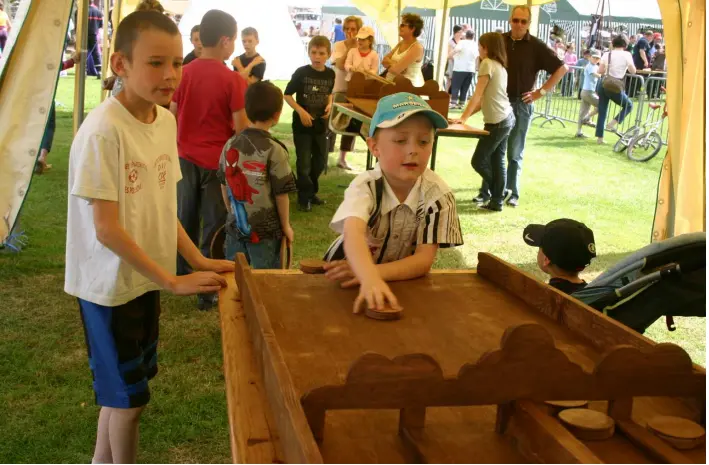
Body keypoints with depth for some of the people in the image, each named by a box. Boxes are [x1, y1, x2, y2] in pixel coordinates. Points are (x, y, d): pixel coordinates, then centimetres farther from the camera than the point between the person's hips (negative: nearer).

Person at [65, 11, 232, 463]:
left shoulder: (166, 121, -1)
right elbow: (107, 229, -23)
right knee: (130, 397, 7)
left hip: (145, 278, 7)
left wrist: (199, 260, -1)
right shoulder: (103, 131, -24)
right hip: (111, 284, -7)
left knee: (121, 388, 22)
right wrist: (174, 280, -21)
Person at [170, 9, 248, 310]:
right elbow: (240, 128, -14)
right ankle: (207, 290, 9)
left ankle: (182, 275, 33)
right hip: (218, 160, -5)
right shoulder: (233, 79, -14)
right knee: (214, 225, 4)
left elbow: (172, 116, 6)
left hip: (186, 158, 5)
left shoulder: (184, 73, 0)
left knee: (185, 219, 19)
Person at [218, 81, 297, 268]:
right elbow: (281, 193, -12)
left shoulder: (230, 144, -1)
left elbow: (224, 185, 8)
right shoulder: (274, 150, -17)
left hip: (235, 225, 5)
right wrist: (286, 226, 1)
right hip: (265, 229, -5)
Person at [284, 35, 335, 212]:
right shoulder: (301, 72, -14)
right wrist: (301, 111, -19)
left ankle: (311, 192, 33)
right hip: (302, 124, -5)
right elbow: (287, 95, -8)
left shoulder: (330, 74, -1)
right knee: (304, 163, 1)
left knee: (320, 161, 15)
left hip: (321, 123, 5)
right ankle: (304, 197, 13)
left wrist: (329, 105, -3)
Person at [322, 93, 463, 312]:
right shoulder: (365, 187, -22)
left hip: (401, 281, 1)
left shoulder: (437, 194, -17)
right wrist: (370, 278, -59)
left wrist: (375, 272, -34)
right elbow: (353, 234, -41)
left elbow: (424, 260, -18)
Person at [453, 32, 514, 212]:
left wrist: (463, 118, -10)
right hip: (506, 118, 9)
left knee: (478, 161, 0)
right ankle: (497, 200, 12)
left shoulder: (487, 63, -11)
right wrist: (467, 115, 10)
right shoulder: (500, 67, 15)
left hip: (497, 122, -9)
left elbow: (477, 96, -13)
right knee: (497, 161, 10)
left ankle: (497, 196, 13)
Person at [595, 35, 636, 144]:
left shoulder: (607, 54, 6)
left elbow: (600, 71, 3)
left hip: (603, 85, 4)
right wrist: (625, 67, 13)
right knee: (629, 105, 18)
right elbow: (633, 71, -6)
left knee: (602, 112, 10)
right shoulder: (626, 55, -4)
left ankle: (599, 137, 8)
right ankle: (614, 123, -1)